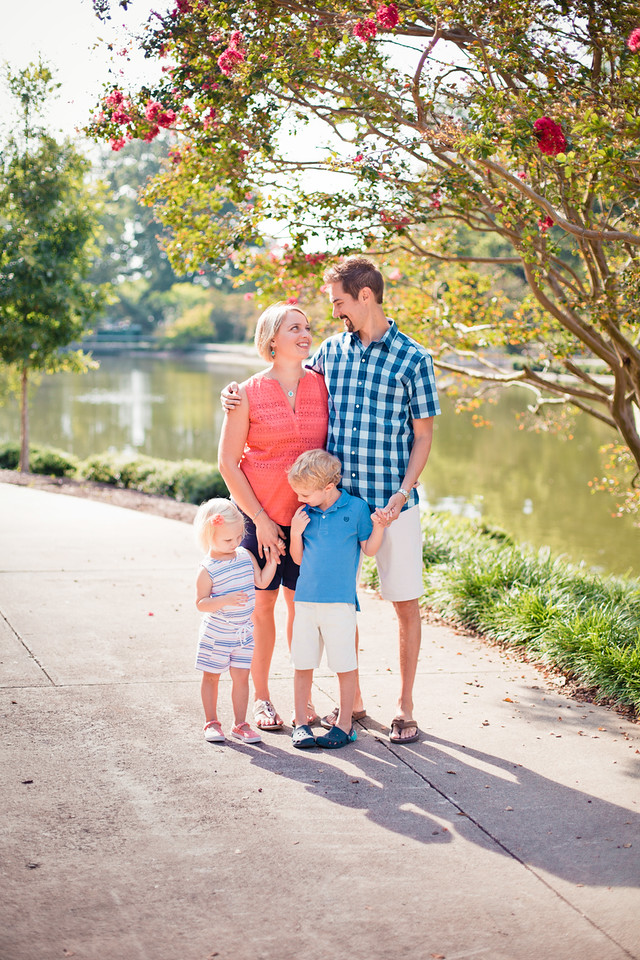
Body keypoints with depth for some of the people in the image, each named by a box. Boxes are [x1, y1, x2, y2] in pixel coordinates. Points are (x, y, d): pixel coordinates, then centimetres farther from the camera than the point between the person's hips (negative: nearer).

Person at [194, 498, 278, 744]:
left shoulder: (246, 556, -1)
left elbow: (261, 581, 7)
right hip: (216, 633, -4)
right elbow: (201, 603, -18)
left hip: (244, 632, 4)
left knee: (241, 676, 6)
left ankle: (240, 724, 16)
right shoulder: (208, 569, -18)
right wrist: (226, 599, -31)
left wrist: (271, 562, -8)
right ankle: (211, 722, 22)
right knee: (211, 676, 9)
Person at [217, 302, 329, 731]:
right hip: (259, 514, -2)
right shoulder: (249, 393, -7)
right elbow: (227, 462, -5)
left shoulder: (322, 385, 2)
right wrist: (259, 519, -9)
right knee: (261, 604, 4)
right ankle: (262, 699, 19)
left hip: (308, 515, 2)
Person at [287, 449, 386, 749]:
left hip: (340, 601, -3)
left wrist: (378, 527, -15)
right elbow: (298, 558, 12)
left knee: (345, 665, 2)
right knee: (303, 664, 7)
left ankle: (344, 723, 14)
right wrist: (296, 532, -5)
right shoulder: (305, 513, 6)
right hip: (306, 600, 3)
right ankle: (300, 722, 18)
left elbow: (368, 549, 2)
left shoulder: (356, 508, -4)